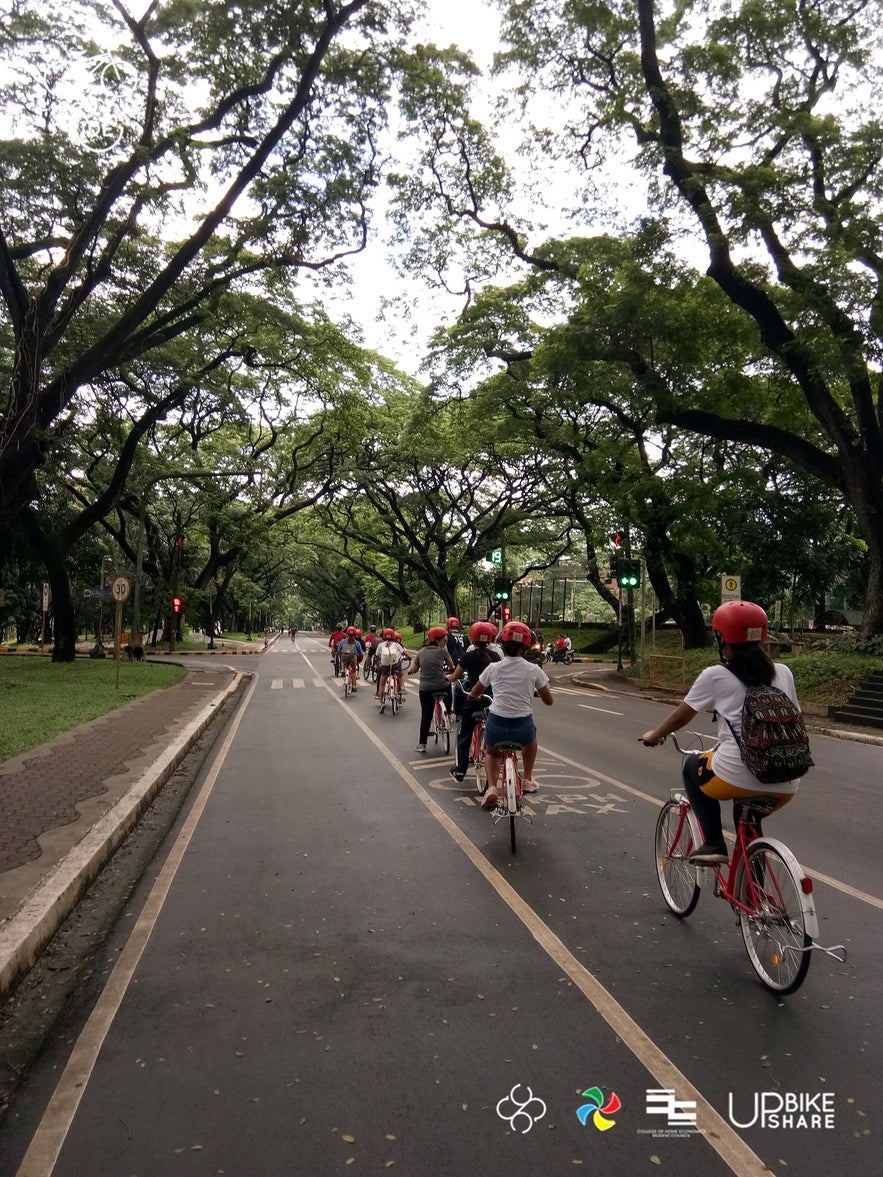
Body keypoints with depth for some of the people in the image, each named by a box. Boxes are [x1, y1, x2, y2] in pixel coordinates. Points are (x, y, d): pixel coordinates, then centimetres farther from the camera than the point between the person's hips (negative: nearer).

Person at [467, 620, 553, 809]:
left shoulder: (493, 668, 1)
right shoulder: (534, 670, -2)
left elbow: (475, 693, 18)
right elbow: (549, 700, 10)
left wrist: (472, 694, 41)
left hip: (496, 726, 0)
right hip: (523, 727, 0)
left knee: (491, 753, 33)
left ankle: (492, 788, 8)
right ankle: (527, 779, 41)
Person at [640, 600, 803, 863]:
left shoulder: (715, 676, 2)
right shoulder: (783, 672, 12)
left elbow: (680, 716, 12)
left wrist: (654, 735, 31)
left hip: (738, 778, -5)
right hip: (784, 787, 5)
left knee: (693, 766, 25)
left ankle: (713, 843, 13)